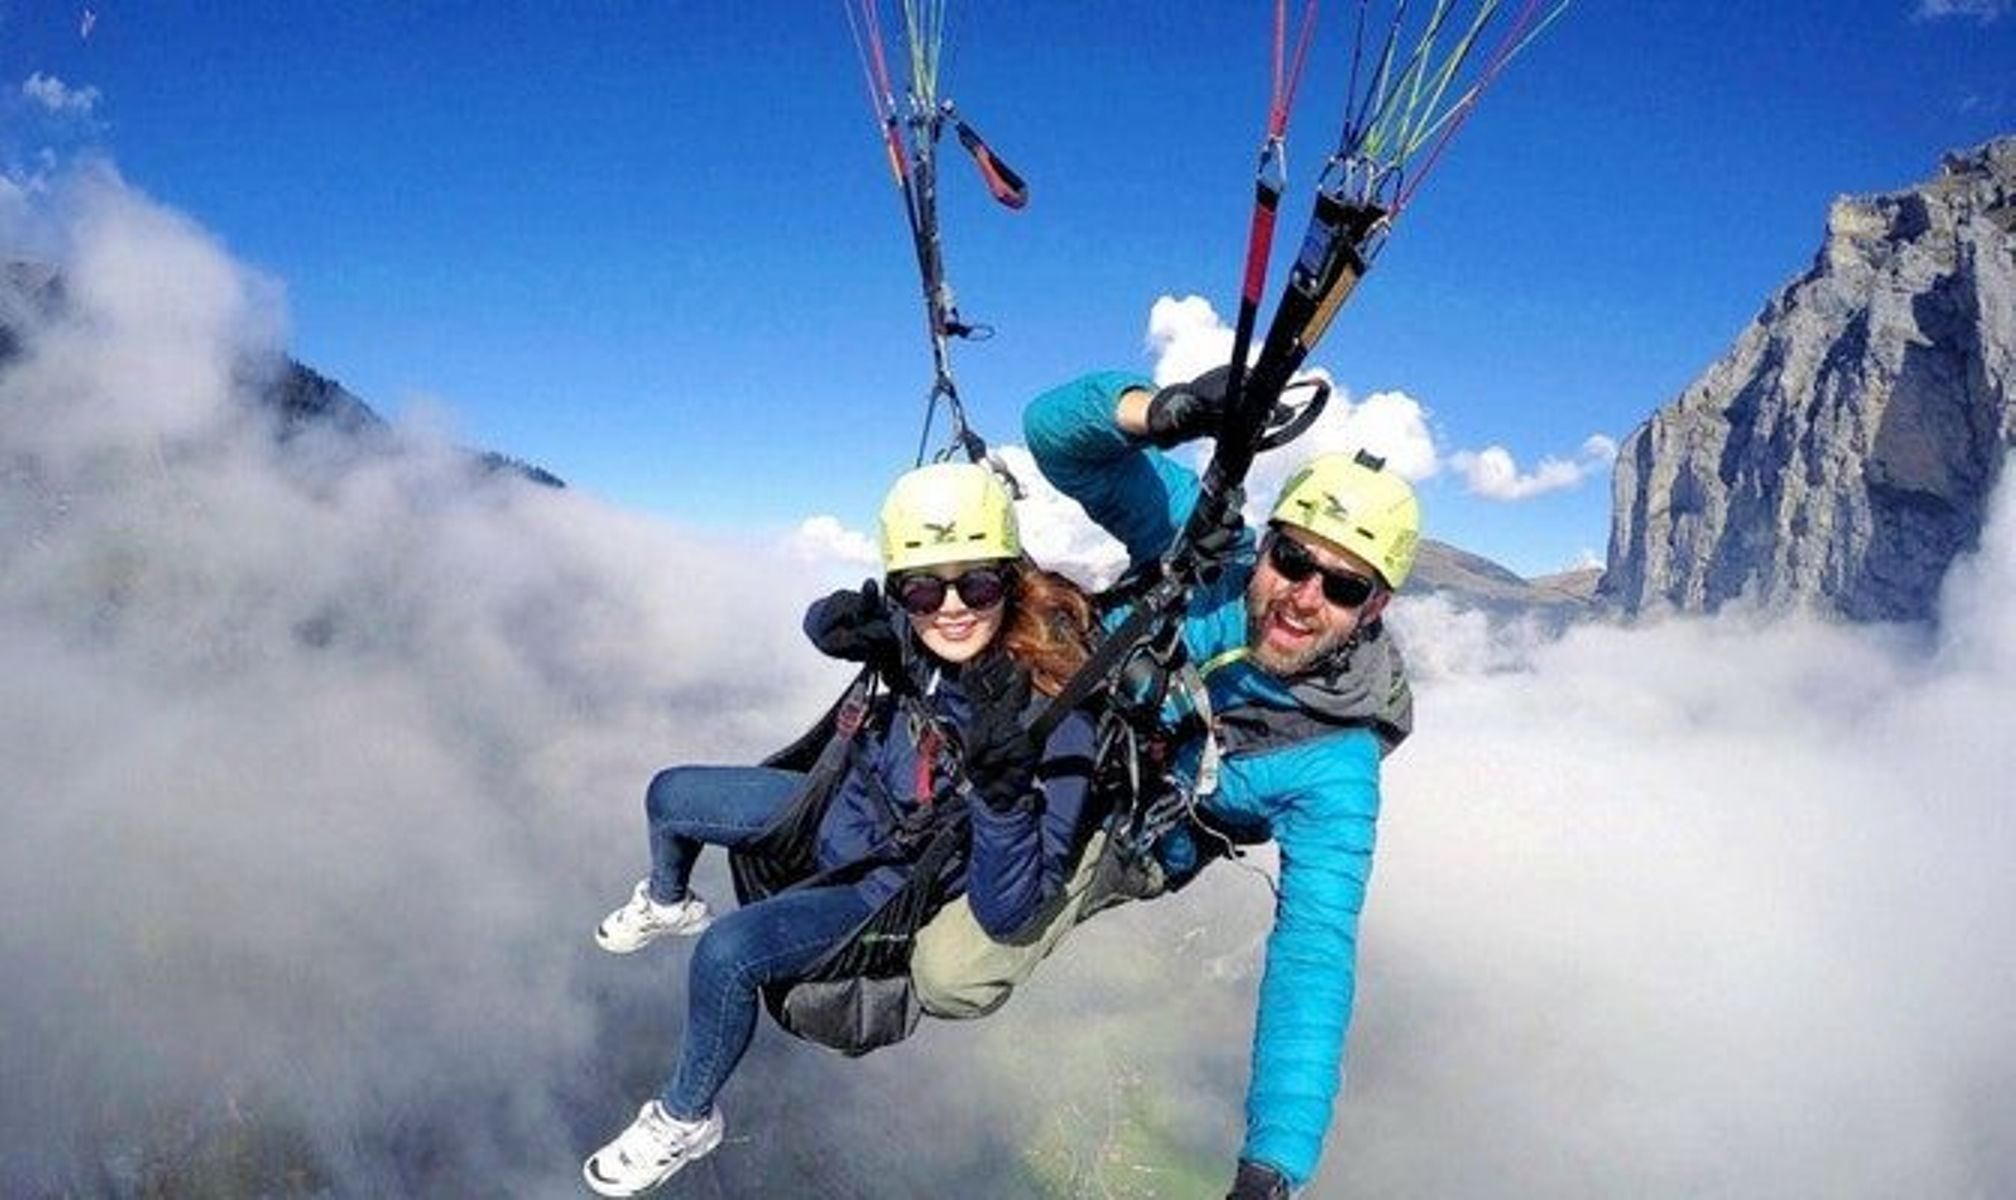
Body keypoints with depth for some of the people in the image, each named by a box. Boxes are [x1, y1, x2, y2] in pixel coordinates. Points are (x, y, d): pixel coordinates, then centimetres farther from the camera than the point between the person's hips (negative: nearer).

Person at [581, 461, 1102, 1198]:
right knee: (669, 796, 16)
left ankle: (685, 1121, 6)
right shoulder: (914, 636, -22)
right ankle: (666, 906, 52)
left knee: (727, 955, -25)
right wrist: (844, 625, -23)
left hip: (890, 884, -6)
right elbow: (830, 626, 2)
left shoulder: (1054, 722, -35)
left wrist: (1003, 787, -49)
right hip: (841, 805, 6)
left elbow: (1008, 916, -33)